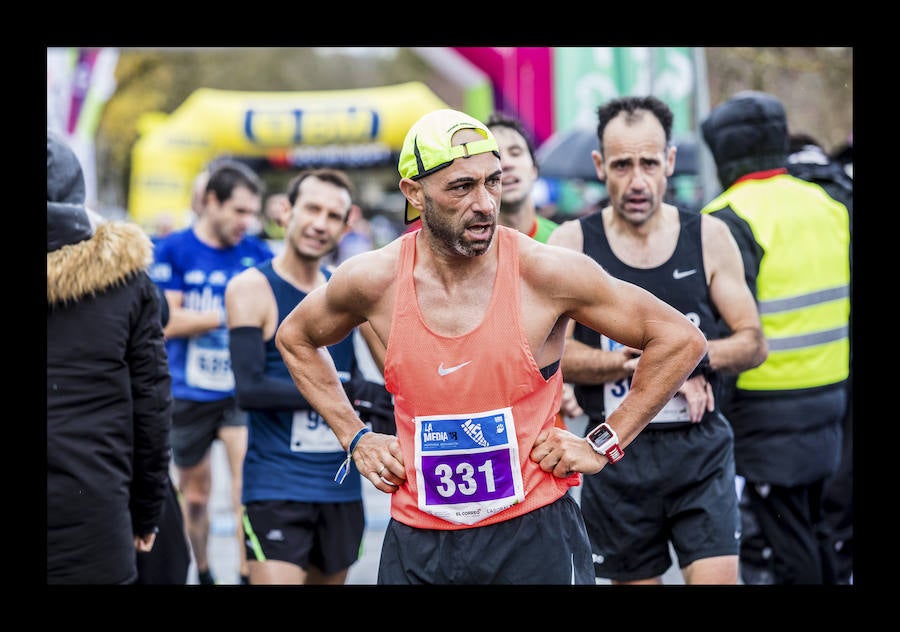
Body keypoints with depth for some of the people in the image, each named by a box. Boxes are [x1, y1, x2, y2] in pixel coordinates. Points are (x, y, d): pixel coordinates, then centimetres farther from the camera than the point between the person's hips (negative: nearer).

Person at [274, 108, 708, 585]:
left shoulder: (544, 272, -11)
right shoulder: (373, 281, -4)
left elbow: (680, 339, -2)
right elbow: (294, 338, 18)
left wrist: (604, 445, -3)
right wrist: (355, 438, 11)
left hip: (535, 533, -2)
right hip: (416, 543, 2)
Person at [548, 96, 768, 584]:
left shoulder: (708, 237, 2)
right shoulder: (572, 244, -2)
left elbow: (753, 343, 5)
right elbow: (551, 354, -10)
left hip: (700, 450, 0)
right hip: (617, 455, 0)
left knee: (717, 577, -10)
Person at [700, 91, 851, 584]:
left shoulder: (731, 221, -16)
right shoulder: (828, 206, 8)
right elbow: (841, 302, 15)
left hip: (763, 417, -8)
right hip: (826, 401, 8)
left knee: (771, 553, -2)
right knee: (811, 538, 20)